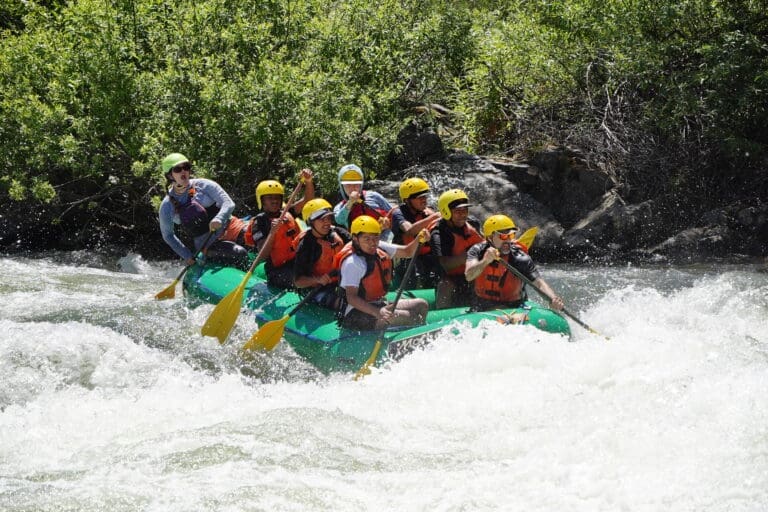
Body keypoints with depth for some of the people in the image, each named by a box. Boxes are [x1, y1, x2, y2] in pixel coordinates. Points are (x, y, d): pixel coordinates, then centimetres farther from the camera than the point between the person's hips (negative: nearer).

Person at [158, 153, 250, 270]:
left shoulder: (203, 185, 0)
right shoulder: (167, 206, 1)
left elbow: (229, 204, -8)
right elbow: (168, 235, 14)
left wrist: (219, 219, -30)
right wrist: (187, 256, 5)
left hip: (229, 228, 2)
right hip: (208, 244, -2)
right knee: (239, 253, -31)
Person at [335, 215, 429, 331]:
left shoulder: (380, 248, 5)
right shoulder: (352, 263, -21)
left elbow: (407, 252, 15)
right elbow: (351, 297, -27)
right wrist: (377, 312, -39)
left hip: (379, 305, 10)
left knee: (421, 305, 12)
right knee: (407, 317, -26)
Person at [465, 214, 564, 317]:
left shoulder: (520, 258, -8)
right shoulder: (478, 251, -4)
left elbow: (539, 283, -15)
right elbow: (469, 276, -20)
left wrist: (553, 298, -35)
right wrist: (485, 261, -39)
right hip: (480, 312, 0)